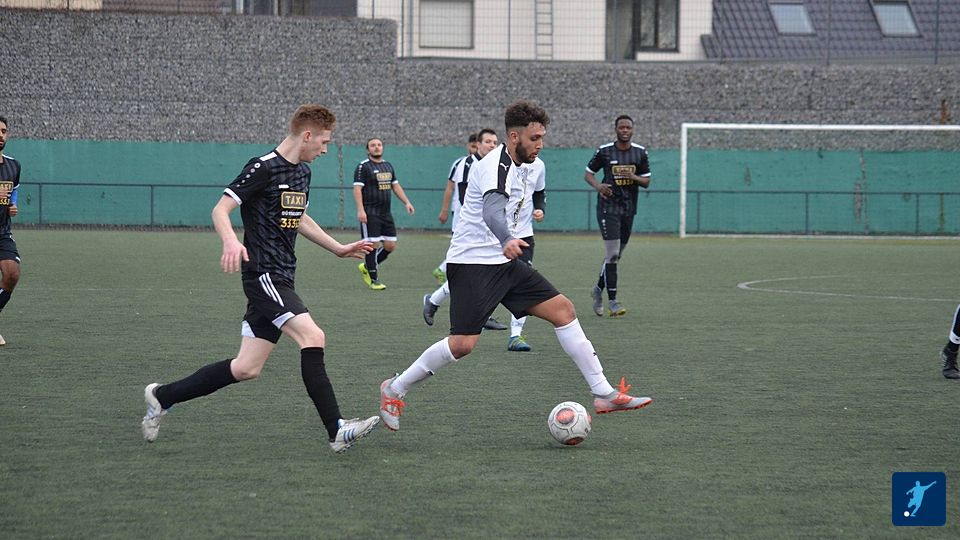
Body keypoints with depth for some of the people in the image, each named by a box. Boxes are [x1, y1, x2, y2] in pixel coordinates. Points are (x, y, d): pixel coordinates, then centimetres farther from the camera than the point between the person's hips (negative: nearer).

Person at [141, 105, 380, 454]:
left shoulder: (302, 173, 17)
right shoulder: (263, 169, -11)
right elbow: (220, 209, -15)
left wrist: (339, 249, 34)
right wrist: (230, 241, -34)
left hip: (280, 279, 9)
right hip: (263, 274, -9)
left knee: (247, 369, 6)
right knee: (312, 336, -22)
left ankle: (162, 397, 19)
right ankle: (337, 431, -22)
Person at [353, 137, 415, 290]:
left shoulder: (388, 166, 16)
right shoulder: (363, 167, -6)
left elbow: (395, 186, 23)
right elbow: (357, 188, -12)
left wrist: (406, 202, 13)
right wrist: (360, 210, -22)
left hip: (386, 213, 7)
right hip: (370, 213, -7)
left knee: (390, 246, 5)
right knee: (373, 245, -7)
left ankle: (367, 267, 24)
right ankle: (374, 280, 3)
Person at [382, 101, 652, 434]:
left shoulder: (514, 166, 13)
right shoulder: (496, 166, -18)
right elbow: (492, 211, -38)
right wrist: (507, 241, -57)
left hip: (501, 262, 10)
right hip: (472, 264, -10)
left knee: (563, 310, 0)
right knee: (463, 344, -17)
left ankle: (603, 394, 2)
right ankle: (395, 389, 4)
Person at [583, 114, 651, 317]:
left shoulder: (640, 152, 5)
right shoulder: (604, 151, -4)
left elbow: (646, 182, 8)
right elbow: (588, 173, 4)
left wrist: (634, 177, -14)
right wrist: (597, 186, -17)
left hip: (629, 208, 4)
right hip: (608, 207, -4)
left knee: (616, 255, 12)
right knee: (613, 253, -12)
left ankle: (599, 288, 35)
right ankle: (612, 302, -9)